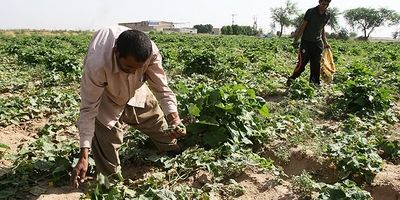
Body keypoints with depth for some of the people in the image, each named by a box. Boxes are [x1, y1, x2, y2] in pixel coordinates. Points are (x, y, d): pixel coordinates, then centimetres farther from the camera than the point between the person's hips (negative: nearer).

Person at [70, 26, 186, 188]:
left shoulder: (151, 52, -34)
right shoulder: (97, 66, -42)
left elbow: (162, 89, -23)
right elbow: (88, 108, -32)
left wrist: (174, 118, -41)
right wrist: (84, 156, -35)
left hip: (137, 94, 4)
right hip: (106, 103, -3)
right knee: (108, 169, 1)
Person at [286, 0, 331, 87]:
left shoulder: (327, 15, 6)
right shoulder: (310, 12, -9)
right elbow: (302, 27, -7)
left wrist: (325, 43, 14)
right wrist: (295, 40, -10)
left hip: (317, 43, 5)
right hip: (306, 42, -5)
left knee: (316, 65, 5)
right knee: (302, 63, -6)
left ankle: (315, 84, 14)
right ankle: (291, 79, 13)